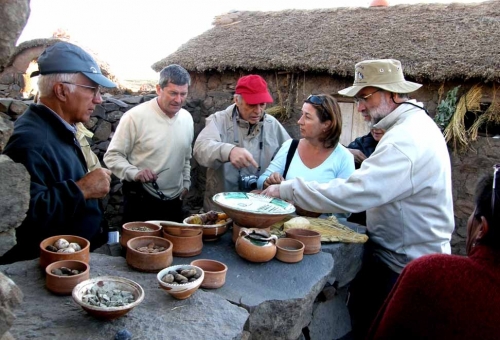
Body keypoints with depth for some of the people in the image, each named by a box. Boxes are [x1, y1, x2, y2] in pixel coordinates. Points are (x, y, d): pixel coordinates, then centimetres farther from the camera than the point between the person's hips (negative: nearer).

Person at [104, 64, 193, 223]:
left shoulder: (187, 118, 4)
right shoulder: (135, 116, -15)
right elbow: (112, 156, -11)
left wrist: (185, 183, 13)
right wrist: (135, 173, -25)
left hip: (174, 202, 6)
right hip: (141, 201, -5)